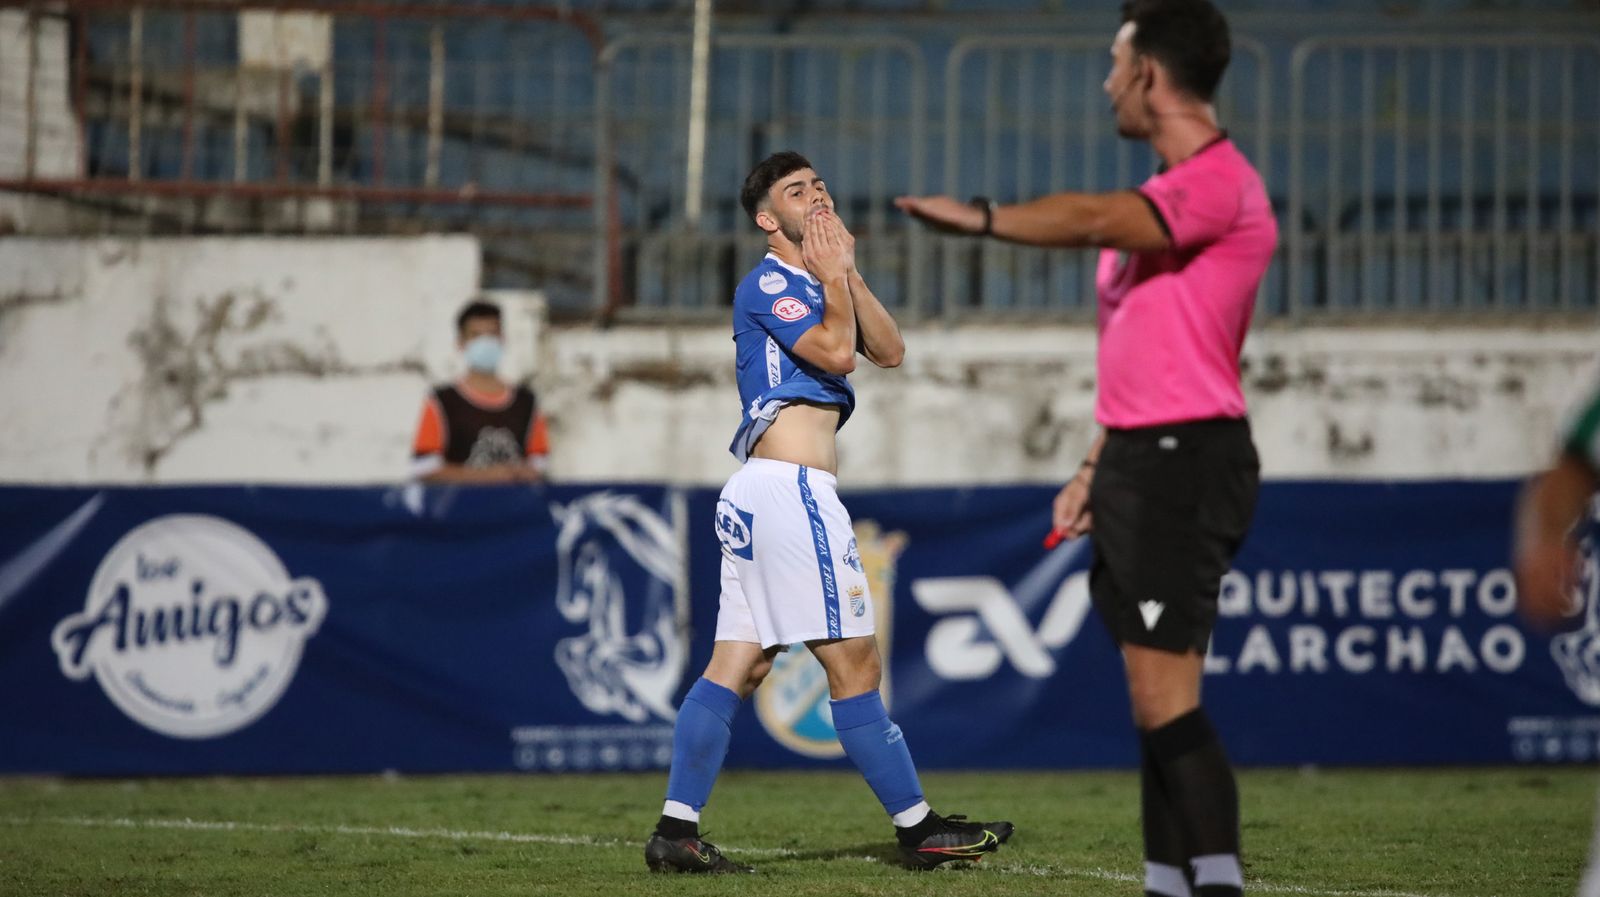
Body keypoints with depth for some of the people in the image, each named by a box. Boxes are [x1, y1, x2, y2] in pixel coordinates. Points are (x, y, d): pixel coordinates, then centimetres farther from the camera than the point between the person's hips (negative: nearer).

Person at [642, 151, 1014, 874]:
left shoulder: (814, 284, 24)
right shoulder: (769, 284, -5)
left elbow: (888, 352, 13)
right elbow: (836, 352, -17)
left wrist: (848, 273, 5)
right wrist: (832, 275, -4)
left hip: (759, 492, 10)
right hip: (792, 486, -10)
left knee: (737, 664, 3)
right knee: (853, 663, -7)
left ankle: (675, 833, -1)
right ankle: (916, 828, -5)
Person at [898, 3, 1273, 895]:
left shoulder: (1221, 183, -14)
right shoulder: (1166, 194, 19)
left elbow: (1099, 221, -32)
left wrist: (982, 217, -27)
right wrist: (1096, 469, 24)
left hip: (1187, 461, -10)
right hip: (1141, 457, 10)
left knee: (1166, 700, -14)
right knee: (1155, 702, 9)